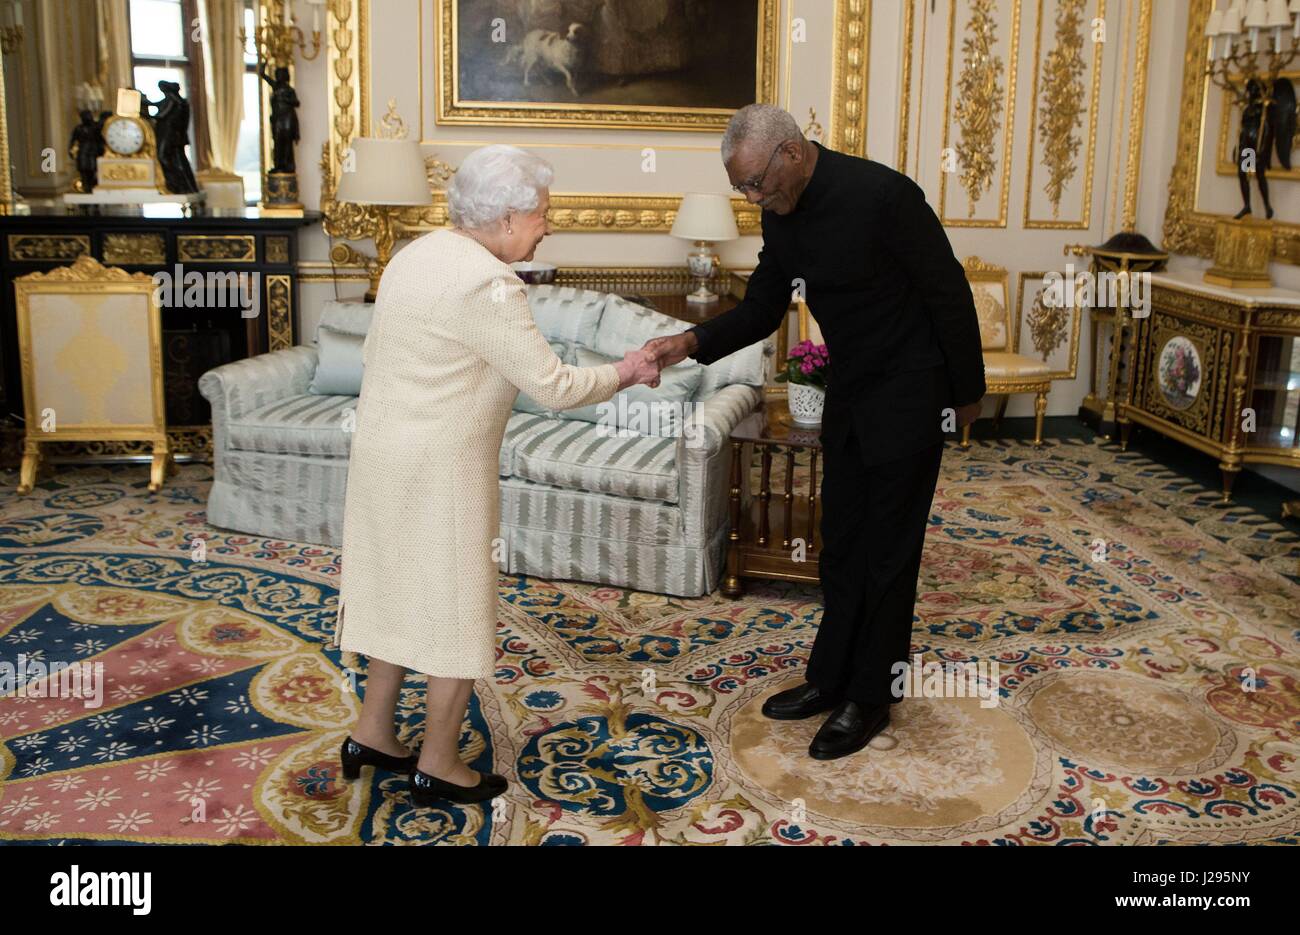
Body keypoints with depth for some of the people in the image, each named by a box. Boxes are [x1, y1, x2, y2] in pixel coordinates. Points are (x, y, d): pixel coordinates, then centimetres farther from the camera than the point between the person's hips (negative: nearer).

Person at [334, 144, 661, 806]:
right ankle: (437, 766, 18)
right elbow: (553, 387, -19)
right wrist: (624, 373, -3)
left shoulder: (417, 254, 8)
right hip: (439, 471, -9)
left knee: (401, 592, 20)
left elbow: (374, 350, 15)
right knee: (458, 609, 5)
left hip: (383, 454, 9)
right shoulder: (487, 285, -21)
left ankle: (372, 734, 32)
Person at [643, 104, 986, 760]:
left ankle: (870, 699, 15)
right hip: (848, 393, 8)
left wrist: (966, 391, -9)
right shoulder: (782, 215, -1)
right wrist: (692, 343, -13)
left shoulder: (881, 194, -24)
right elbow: (762, 308, 5)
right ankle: (830, 680, 28)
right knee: (840, 544, 14)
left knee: (887, 552, 2)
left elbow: (948, 291, -17)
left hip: (908, 394, -7)